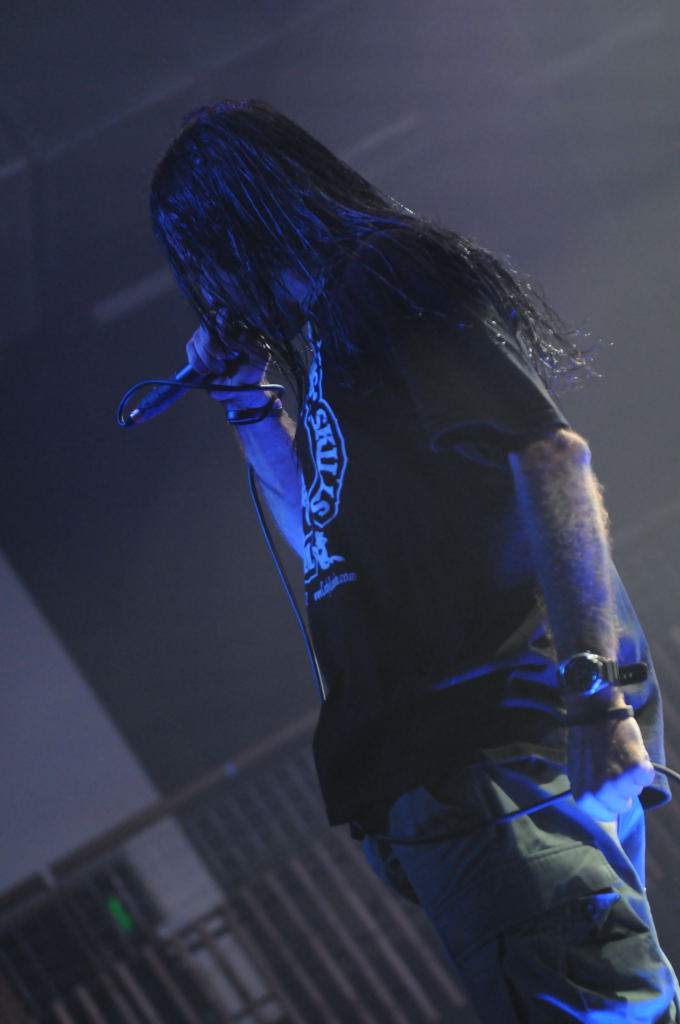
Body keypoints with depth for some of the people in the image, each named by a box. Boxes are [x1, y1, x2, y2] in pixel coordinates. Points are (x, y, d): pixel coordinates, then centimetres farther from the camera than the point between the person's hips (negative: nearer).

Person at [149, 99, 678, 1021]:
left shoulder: (380, 278, -3)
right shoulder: (334, 334, 25)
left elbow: (550, 458, -16)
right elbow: (329, 537, 34)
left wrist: (593, 694, -25)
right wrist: (249, 394, 27)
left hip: (497, 733, -10)